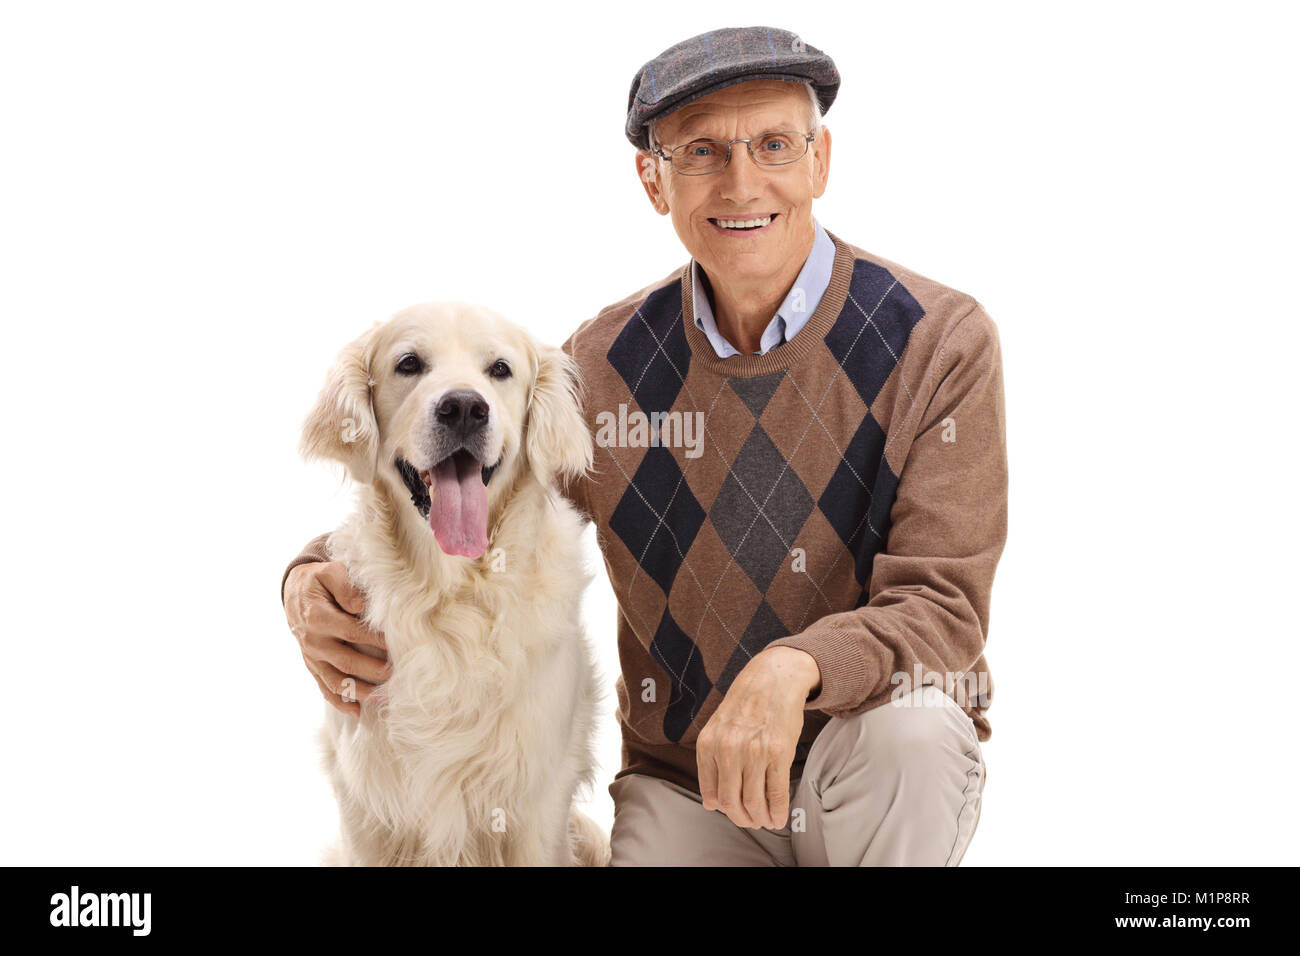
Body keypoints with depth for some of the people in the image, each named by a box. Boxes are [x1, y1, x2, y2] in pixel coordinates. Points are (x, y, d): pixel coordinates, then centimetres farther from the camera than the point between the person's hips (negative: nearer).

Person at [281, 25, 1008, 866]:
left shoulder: (941, 342, -12)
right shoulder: (608, 362, -3)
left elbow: (942, 606, -18)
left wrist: (794, 669, -39)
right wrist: (316, 577, -13)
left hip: (899, 769, -1)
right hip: (685, 781, 2)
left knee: (902, 728, -35)